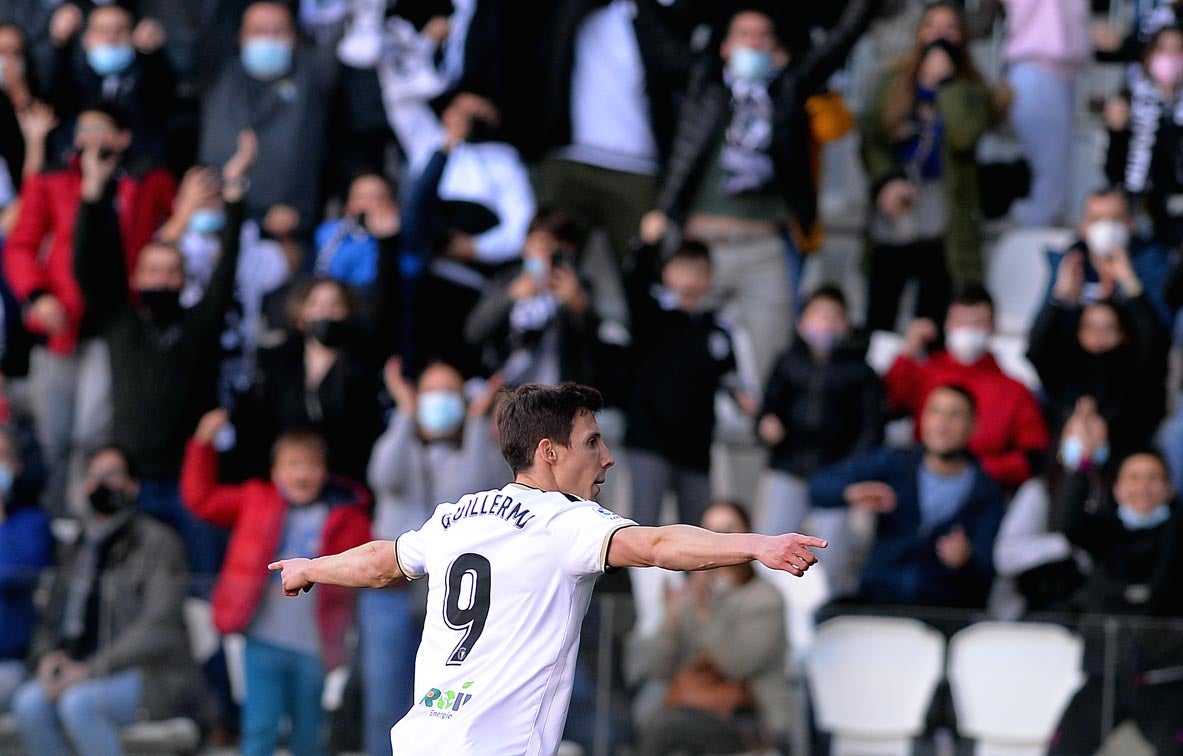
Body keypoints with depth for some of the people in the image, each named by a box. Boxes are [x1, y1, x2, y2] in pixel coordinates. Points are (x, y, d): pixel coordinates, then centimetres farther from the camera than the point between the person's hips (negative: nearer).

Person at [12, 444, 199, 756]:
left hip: (157, 678, -6)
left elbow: (157, 628, -14)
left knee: (78, 702, -33)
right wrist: (47, 655, -4)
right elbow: (52, 620, 20)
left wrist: (92, 669, -20)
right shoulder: (81, 549, 16)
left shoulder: (159, 541, -5)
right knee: (29, 702, -23)